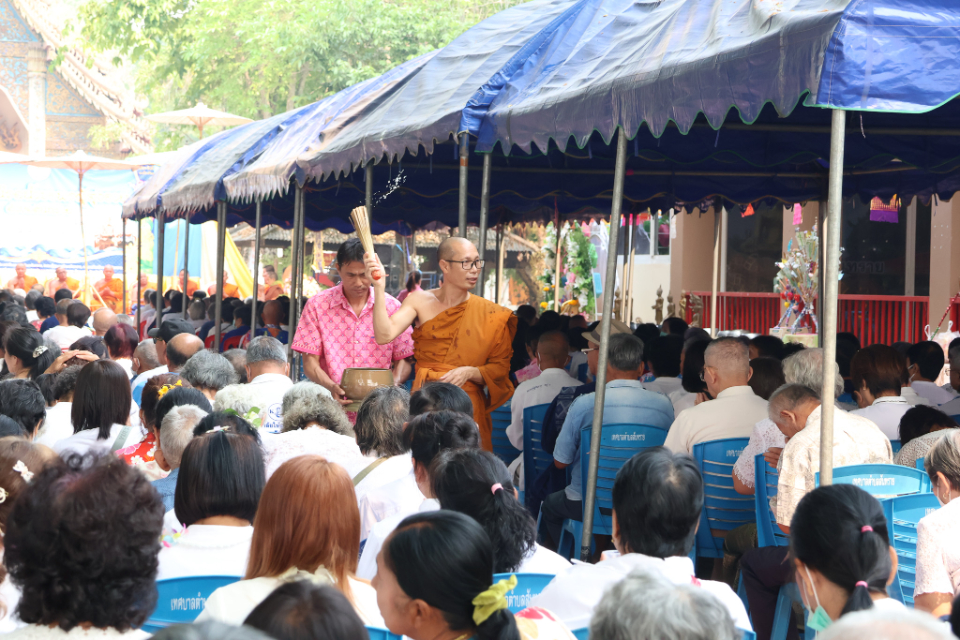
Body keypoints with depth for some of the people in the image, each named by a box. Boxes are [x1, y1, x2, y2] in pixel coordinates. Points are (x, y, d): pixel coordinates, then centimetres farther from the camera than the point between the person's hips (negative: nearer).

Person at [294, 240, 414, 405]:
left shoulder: (392, 306, 9)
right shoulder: (317, 305, 6)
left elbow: (403, 359, 12)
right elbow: (310, 361, 4)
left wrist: (394, 383, -10)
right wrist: (331, 387, -16)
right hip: (336, 404, -1)